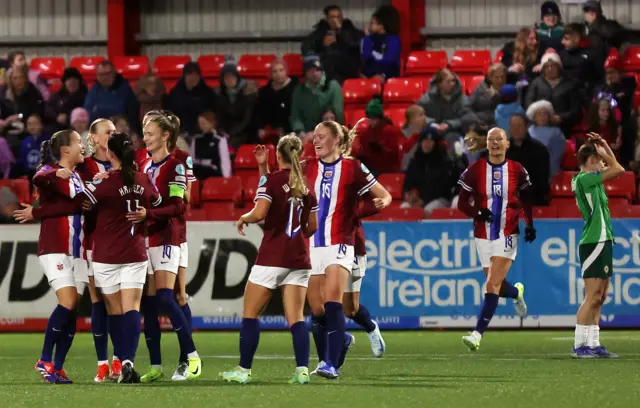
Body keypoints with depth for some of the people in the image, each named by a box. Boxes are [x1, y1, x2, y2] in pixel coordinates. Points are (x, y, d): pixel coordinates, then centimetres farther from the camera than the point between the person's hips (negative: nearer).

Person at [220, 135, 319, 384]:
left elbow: (259, 214, -19)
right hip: (299, 258, 5)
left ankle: (243, 370, 5)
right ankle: (302, 370, -10)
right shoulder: (306, 185, 9)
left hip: (272, 257, -5)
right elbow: (312, 226, 13)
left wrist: (243, 218, 2)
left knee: (250, 313, 5)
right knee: (296, 317, 2)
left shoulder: (271, 180, -8)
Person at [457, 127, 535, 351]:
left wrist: (530, 224, 3)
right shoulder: (474, 170, -1)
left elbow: (526, 200, 14)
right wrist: (478, 213, -17)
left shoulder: (517, 171, 0)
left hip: (507, 234, -2)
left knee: (493, 285, -13)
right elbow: (462, 203, 2)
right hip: (483, 235, 2)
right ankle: (516, 292, 48)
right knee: (496, 285, 11)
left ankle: (478, 333, -17)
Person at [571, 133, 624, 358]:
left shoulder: (590, 179, 15)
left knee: (599, 297, 10)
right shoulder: (583, 178, -12)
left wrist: (605, 147, 19)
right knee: (592, 297, -10)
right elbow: (617, 170, -12)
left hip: (602, 242, 10)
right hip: (594, 244, -10)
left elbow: (617, 170, 28)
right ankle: (580, 346, -10)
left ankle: (593, 344, 12)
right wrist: (605, 153, 4)